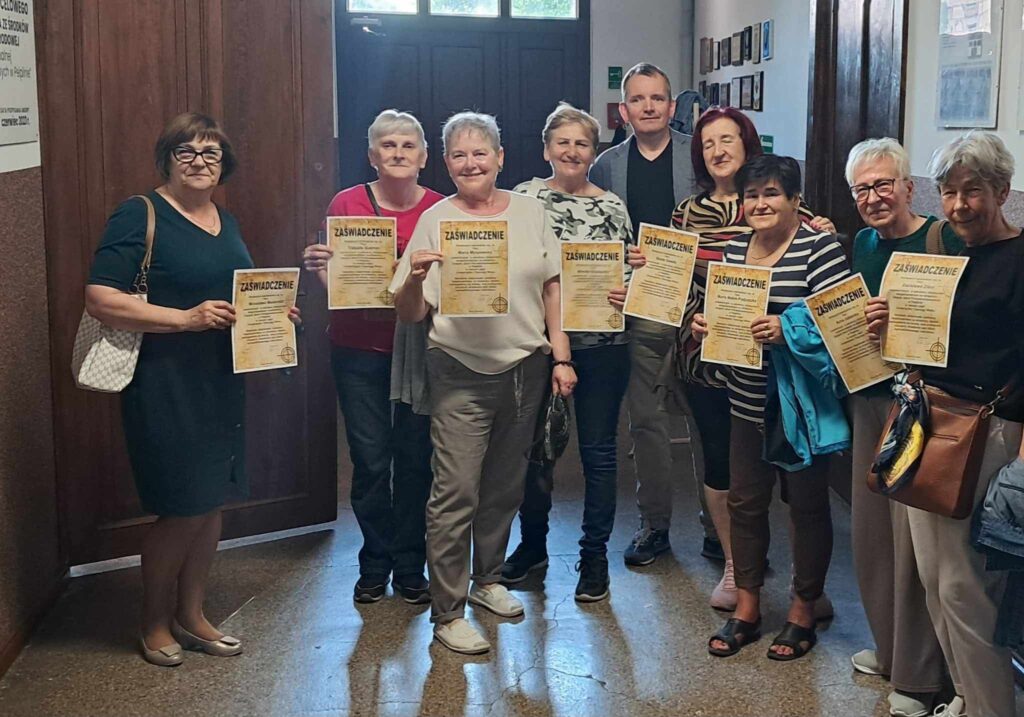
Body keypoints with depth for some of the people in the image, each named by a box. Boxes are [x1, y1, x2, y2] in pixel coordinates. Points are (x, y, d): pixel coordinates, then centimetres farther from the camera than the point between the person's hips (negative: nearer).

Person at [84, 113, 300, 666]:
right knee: (181, 506, -2)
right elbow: (100, 299, -18)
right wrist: (187, 318, -24)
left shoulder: (226, 223, 13)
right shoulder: (139, 216, -10)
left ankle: (190, 615, 29)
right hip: (164, 381, -7)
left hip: (221, 380, 7)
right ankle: (154, 623, 20)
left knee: (212, 499, 12)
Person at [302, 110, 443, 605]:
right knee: (370, 460, 2)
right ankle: (374, 566, 20)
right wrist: (318, 268, -17)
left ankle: (410, 568, 20)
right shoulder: (347, 204, 0)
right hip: (360, 349, -1)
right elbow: (330, 278, 4)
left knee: (416, 459, 5)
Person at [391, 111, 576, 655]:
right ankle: (446, 614, 4)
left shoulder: (529, 211, 6)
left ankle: (487, 579, 35)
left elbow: (551, 287, 11)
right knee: (456, 493, -6)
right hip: (461, 377, -4)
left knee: (505, 486, 16)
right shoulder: (435, 221, -4)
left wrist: (561, 357, 5)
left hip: (526, 369, 4)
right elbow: (410, 314, -5)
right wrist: (415, 278, -26)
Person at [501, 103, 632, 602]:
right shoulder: (524, 198, 3)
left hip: (601, 345, 0)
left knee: (598, 450, 6)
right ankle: (532, 544, 31)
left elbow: (628, 273, 8)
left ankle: (594, 556, 20)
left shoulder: (611, 206, 4)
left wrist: (625, 293, -12)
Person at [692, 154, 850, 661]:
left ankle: (802, 614, 24)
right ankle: (746, 608, 27)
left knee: (806, 504, 8)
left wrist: (788, 330, -31)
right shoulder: (734, 249, 8)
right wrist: (702, 326, -3)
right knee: (745, 501, 12)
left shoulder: (820, 248, -11)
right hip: (748, 401, 6)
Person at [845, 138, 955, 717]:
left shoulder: (943, 240, -12)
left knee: (913, 534, -2)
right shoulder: (864, 243, 10)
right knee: (870, 526, 15)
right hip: (870, 397, 7)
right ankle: (888, 646, 34)